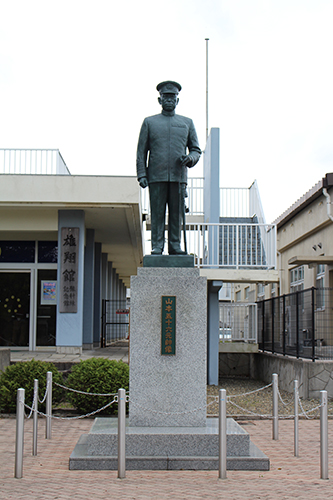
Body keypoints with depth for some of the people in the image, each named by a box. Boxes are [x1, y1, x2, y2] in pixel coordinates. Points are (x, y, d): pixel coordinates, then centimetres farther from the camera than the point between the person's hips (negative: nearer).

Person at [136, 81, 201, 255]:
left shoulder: (187, 123, 17)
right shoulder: (149, 122, 13)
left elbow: (196, 149, 16)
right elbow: (141, 151, 9)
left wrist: (190, 158, -8)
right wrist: (141, 174, -2)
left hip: (178, 175, 1)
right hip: (156, 176, -1)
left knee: (177, 213, 0)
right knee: (157, 213, -3)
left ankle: (175, 246, 5)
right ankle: (157, 247, -1)